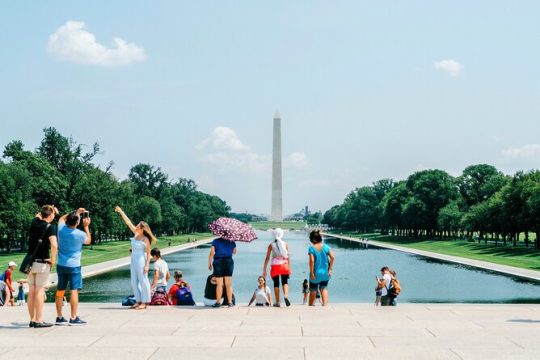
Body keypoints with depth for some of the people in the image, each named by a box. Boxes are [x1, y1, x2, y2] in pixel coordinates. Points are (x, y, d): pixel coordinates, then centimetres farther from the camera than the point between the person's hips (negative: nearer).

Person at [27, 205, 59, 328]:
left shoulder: (34, 222, 7)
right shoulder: (50, 227, -11)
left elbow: (38, 215, 33)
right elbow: (54, 245, -25)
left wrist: (50, 209, 23)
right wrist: (53, 260, -13)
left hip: (30, 262, 6)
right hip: (42, 263, -6)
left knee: (31, 292, 9)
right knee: (40, 291, -5)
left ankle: (32, 319, 15)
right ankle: (39, 321, -4)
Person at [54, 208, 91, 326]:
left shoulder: (61, 229, -4)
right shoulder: (80, 234, -16)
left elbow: (62, 218, 20)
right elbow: (88, 241, 7)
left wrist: (76, 212, 18)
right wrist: (86, 226, 9)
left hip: (61, 265, 5)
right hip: (74, 266, -5)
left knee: (60, 291, 11)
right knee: (74, 291, -4)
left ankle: (59, 317, 17)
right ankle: (73, 318, -6)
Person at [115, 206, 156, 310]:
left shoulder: (145, 239, -12)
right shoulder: (136, 234, 6)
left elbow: (148, 253, -11)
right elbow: (128, 222, 10)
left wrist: (147, 265, -18)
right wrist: (121, 212, 12)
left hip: (141, 260, -8)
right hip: (133, 260, 8)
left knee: (143, 281, -3)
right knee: (134, 282, 9)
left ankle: (144, 302, 2)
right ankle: (138, 301, 17)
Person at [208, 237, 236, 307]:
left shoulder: (215, 241, -1)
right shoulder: (232, 242, 4)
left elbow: (211, 253, -6)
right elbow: (234, 252, 16)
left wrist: (209, 263, 1)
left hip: (218, 262, -2)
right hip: (229, 262, 2)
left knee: (219, 284, 1)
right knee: (228, 284, 6)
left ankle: (218, 302, 1)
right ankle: (230, 302, 5)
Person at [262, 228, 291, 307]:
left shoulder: (271, 245, 1)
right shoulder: (285, 244, 3)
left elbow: (267, 258, 0)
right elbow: (287, 257, 2)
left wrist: (264, 269, 4)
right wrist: (289, 267, 10)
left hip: (275, 266, 0)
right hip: (284, 265, 0)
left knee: (276, 284, 8)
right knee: (285, 282, 6)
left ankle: (277, 302, 8)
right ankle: (286, 296, -20)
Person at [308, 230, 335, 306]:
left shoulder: (311, 248, -12)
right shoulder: (326, 246, -2)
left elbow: (311, 260, -20)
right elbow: (332, 257, -9)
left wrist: (311, 273, -15)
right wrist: (330, 269, -4)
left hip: (316, 273, -3)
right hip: (325, 273, 3)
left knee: (313, 291, 14)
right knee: (324, 288, 21)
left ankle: (311, 305, 22)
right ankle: (325, 304, 9)